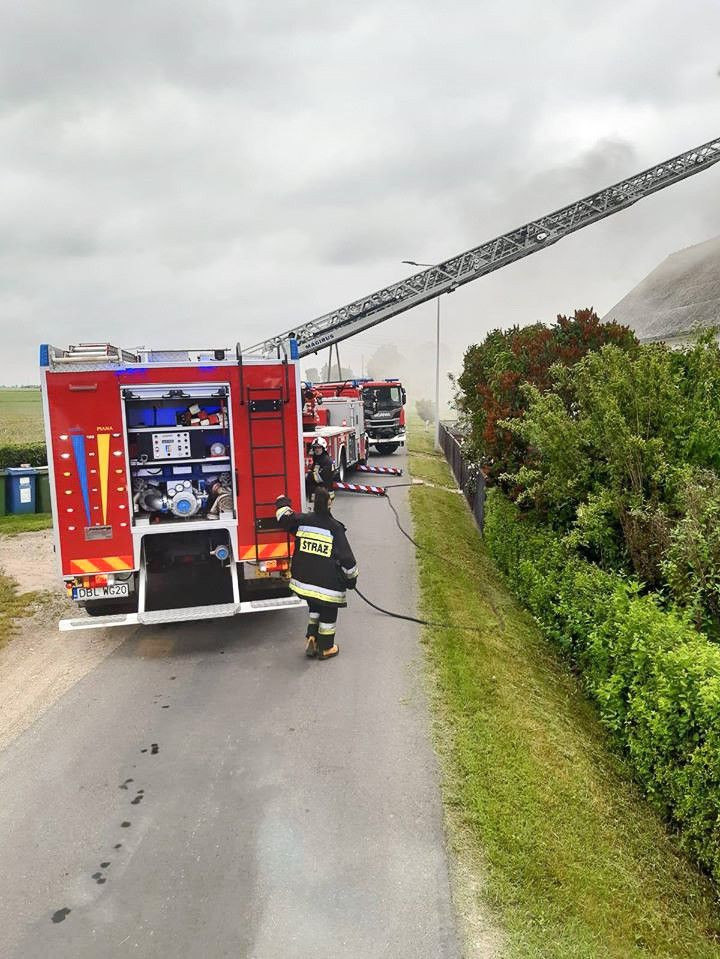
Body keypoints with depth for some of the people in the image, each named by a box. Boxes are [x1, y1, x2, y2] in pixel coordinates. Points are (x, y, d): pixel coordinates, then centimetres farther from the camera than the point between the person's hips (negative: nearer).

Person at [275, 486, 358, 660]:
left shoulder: (302, 520, -5)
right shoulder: (335, 528, -14)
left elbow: (284, 517, 10)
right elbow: (346, 557, -10)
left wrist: (282, 502, 29)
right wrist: (351, 578, 4)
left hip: (305, 579, 5)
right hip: (328, 582, -4)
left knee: (315, 608, 28)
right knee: (328, 613, 14)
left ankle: (311, 638, 21)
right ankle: (325, 648, 24)